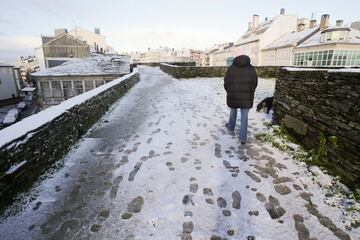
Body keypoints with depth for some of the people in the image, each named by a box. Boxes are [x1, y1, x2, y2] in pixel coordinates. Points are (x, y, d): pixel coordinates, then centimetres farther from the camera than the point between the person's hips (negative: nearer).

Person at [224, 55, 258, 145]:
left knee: (233, 111, 25)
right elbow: (254, 82, -1)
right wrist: (250, 93, 12)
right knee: (244, 116, 5)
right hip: (246, 96, 0)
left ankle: (231, 126, 47)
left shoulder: (231, 68, 1)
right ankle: (243, 138, 2)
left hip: (233, 95, 0)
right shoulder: (251, 68, 2)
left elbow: (226, 82, -2)